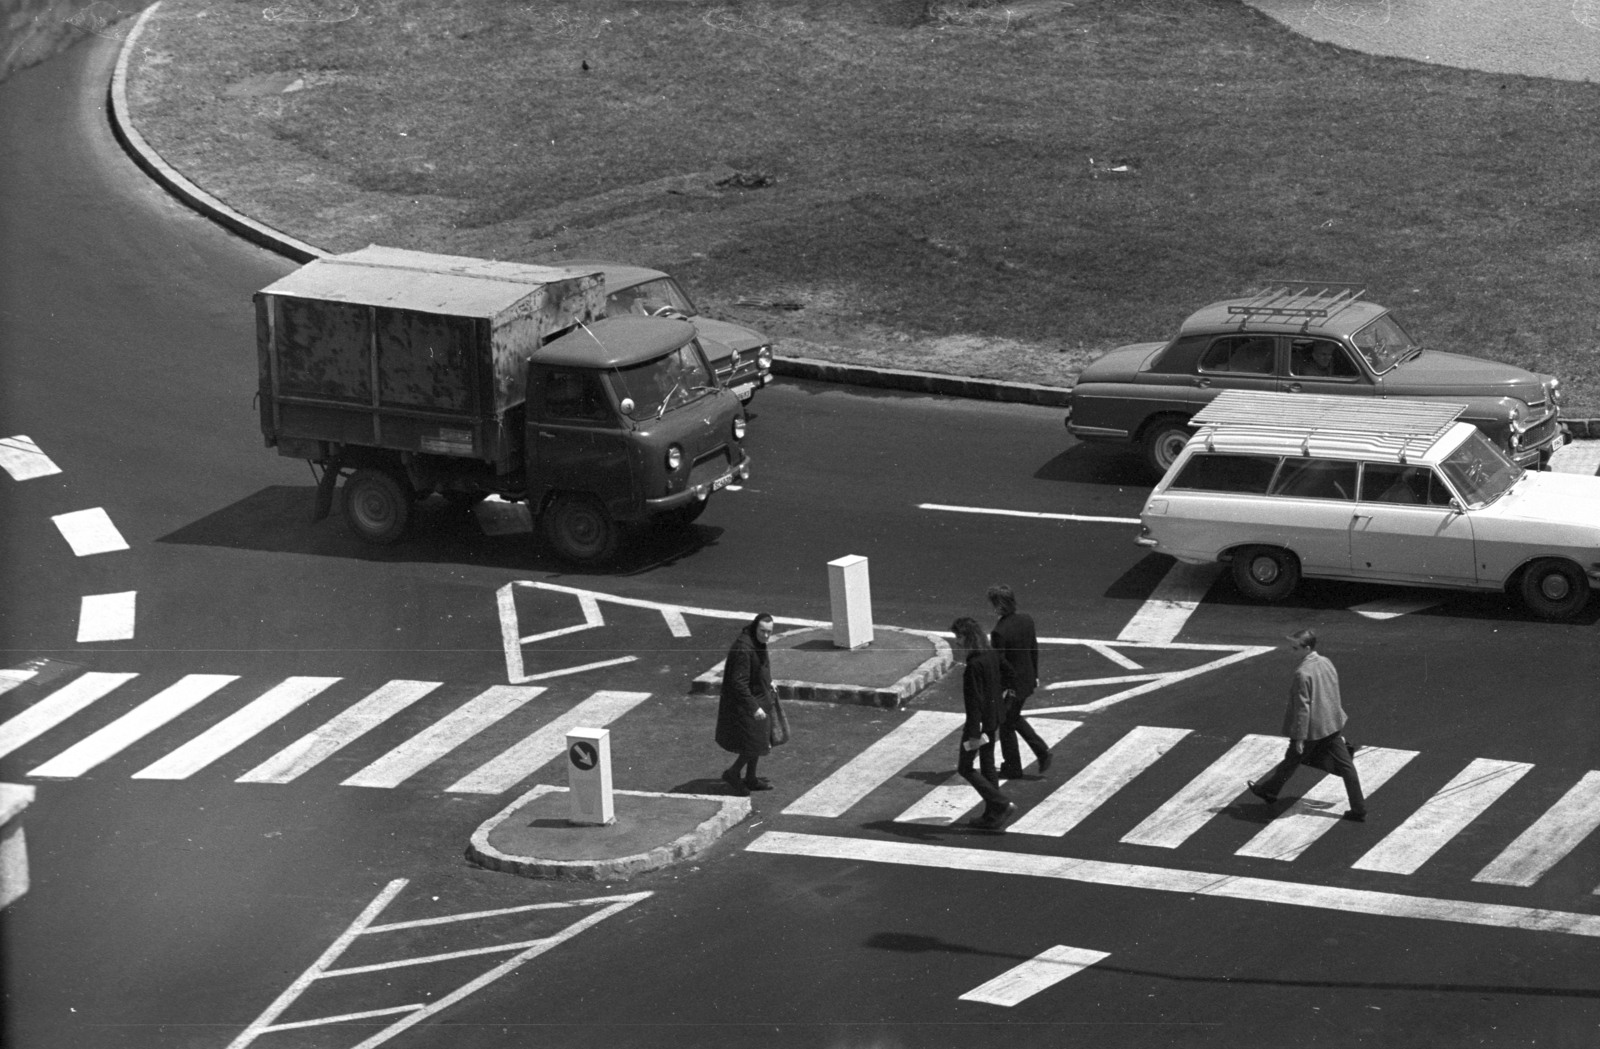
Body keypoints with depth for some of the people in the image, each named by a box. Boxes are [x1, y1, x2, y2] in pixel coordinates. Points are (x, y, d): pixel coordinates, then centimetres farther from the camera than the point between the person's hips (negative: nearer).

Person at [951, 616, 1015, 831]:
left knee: (965, 767, 4)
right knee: (987, 767, 17)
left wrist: (974, 733, -21)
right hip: (992, 720, 9)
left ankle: (1003, 805, -3)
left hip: (980, 722, -9)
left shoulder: (974, 665, -24)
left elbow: (975, 700, -24)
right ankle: (992, 816, 23)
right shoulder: (992, 657, 5)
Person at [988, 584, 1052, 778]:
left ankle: (1012, 767, 26)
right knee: (1015, 718, 28)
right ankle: (1042, 751, 21)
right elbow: (1034, 649, 5)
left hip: (1009, 685, -7)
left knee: (1007, 725, 13)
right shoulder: (1026, 620, -5)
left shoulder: (999, 632, -29)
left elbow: (999, 662, -23)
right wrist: (1035, 675, 16)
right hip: (1027, 680, 7)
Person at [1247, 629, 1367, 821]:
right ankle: (1359, 809, 8)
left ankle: (1268, 791, 35)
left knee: (1292, 761, 14)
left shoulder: (1302, 673, -23)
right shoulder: (1326, 662, 3)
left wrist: (1299, 737, -17)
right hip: (1333, 725, 7)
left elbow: (1303, 707, -23)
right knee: (1345, 765, 7)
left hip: (1312, 728, -7)